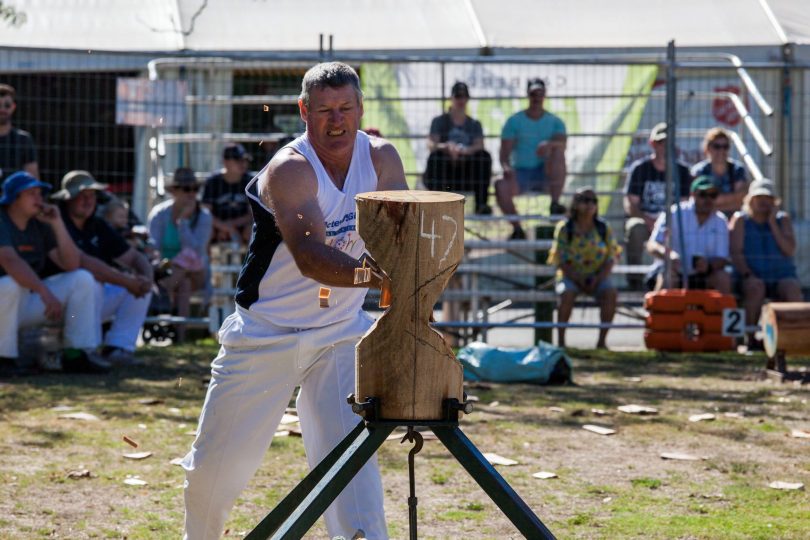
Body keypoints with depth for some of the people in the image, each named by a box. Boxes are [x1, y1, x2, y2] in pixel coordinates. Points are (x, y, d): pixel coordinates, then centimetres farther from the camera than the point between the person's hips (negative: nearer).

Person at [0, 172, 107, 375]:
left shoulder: (40, 225, 7)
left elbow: (71, 265, 2)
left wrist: (57, 224, -10)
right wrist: (46, 293, -46)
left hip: (30, 303, 7)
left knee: (82, 279, -4)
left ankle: (78, 354, -9)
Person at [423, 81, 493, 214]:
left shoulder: (474, 124, 15)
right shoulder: (440, 121, 9)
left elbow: (480, 145, -5)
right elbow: (431, 145, -9)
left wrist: (466, 150, -29)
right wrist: (447, 147, -33)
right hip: (444, 171, -2)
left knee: (485, 156, -23)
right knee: (435, 156, -32)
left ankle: (481, 203, -30)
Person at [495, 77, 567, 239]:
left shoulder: (555, 122, 7)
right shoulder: (514, 121, 7)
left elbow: (562, 144, -13)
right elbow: (504, 153, 0)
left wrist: (549, 144, -37)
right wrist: (506, 168, -23)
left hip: (545, 175, 0)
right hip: (520, 173, 0)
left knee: (557, 150, -30)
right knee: (501, 187, -31)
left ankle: (555, 203, -31)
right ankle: (517, 229, -14)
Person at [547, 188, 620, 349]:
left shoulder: (604, 228, 4)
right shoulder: (564, 228, -2)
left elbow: (610, 259, 1)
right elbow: (561, 261, -6)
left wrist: (597, 280, -15)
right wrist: (579, 280, -17)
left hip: (598, 276, 2)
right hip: (571, 275, -2)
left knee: (610, 293, -29)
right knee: (567, 293, -34)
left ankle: (602, 340, -21)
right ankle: (560, 340, -25)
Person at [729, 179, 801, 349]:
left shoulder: (783, 219, 9)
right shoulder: (740, 220, 5)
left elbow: (790, 251, -4)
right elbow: (736, 252, -6)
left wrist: (772, 223, -8)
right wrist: (748, 275, -22)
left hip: (782, 276, 1)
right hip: (752, 277, -1)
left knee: (793, 289, -32)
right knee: (755, 288, -36)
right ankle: (753, 338, -30)